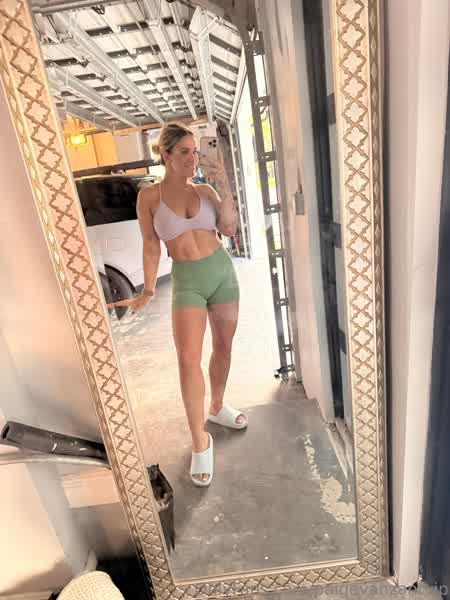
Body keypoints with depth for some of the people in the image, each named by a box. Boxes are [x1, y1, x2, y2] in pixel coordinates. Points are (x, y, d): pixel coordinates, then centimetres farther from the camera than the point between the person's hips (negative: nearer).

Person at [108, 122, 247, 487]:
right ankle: (200, 441, 2)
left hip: (222, 271, 4)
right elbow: (151, 246, -1)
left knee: (224, 346, 12)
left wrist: (224, 187, -9)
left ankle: (217, 407, 36)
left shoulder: (205, 191, 4)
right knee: (188, 358, -14)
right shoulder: (149, 197, -2)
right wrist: (148, 290, -5)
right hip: (187, 282, -3)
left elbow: (229, 230, -4)